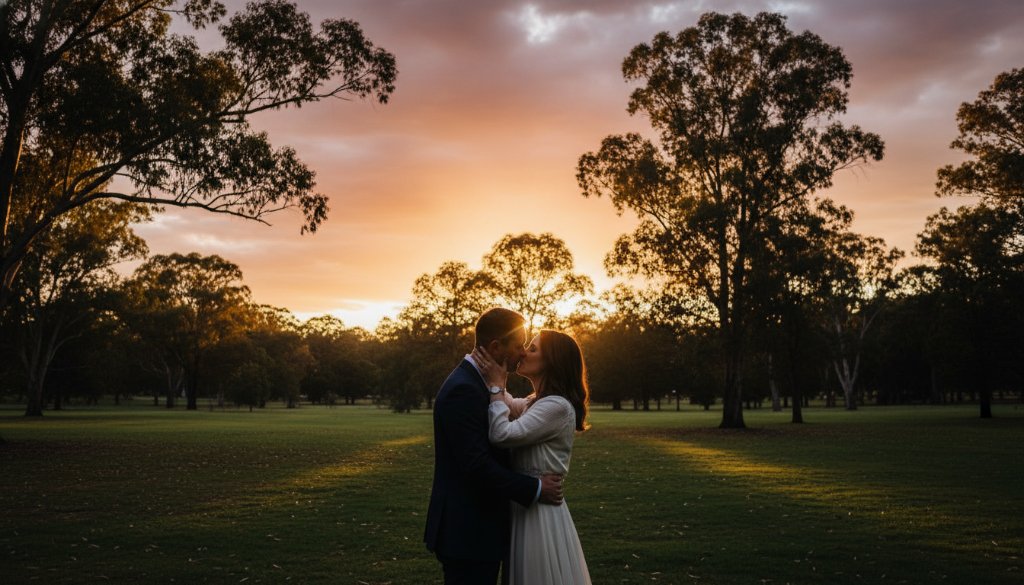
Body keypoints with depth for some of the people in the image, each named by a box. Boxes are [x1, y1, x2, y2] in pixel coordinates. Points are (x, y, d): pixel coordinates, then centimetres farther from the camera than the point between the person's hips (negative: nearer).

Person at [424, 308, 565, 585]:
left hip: (476, 530, 10)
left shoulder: (475, 382, 12)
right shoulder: (463, 390, -20)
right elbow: (477, 465, -25)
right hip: (467, 534, -10)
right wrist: (535, 489, -17)